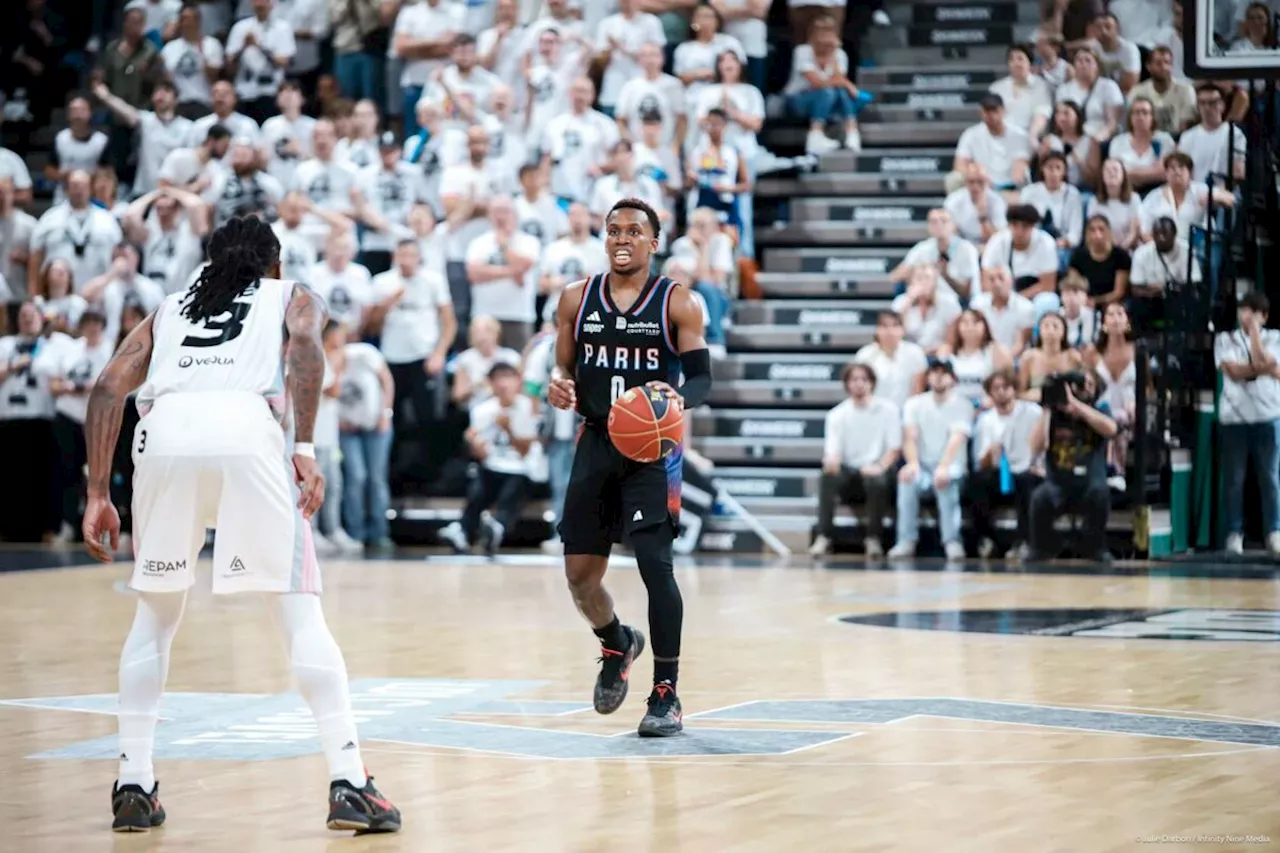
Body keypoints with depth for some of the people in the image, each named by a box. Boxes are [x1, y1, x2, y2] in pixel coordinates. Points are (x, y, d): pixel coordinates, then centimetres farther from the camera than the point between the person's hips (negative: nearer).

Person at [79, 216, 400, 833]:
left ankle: (133, 784, 16)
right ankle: (349, 783, -5)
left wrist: (98, 494, 19)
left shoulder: (169, 309, 35)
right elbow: (304, 344, 4)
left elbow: (108, 388, 21)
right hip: (248, 425, -2)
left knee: (155, 614, 20)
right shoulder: (293, 297, 29)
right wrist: (303, 448, -4)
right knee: (301, 612, 3)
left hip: (165, 430, 3)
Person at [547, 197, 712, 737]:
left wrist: (679, 397, -28)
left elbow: (702, 379, -6)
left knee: (654, 563, -13)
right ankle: (617, 645, 38)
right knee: (580, 572, 5)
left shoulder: (677, 303, -4)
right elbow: (566, 373, 12)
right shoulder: (577, 300, 6)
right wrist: (559, 389, -12)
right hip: (596, 443, 4)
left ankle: (666, 695, -4)